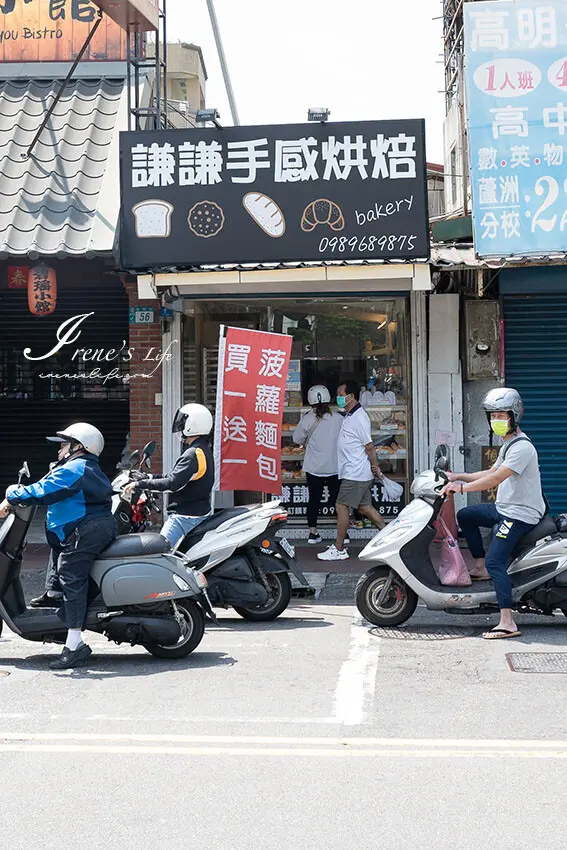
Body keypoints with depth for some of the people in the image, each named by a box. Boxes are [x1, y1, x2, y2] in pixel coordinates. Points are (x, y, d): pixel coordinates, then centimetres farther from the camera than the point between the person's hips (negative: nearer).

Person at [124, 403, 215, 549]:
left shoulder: (193, 454, -19)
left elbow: (172, 483, -27)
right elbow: (176, 476, 19)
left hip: (186, 517, -10)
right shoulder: (205, 450, 14)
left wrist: (140, 484, -21)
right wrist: (149, 477, 13)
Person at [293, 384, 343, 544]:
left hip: (314, 468, 0)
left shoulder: (307, 420, -10)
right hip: (335, 466, 0)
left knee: (314, 499, 9)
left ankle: (313, 532, 11)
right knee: (337, 499, 9)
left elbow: (297, 439, 2)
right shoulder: (338, 418, -8)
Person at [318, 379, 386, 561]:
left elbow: (369, 446, -17)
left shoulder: (359, 417, -17)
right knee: (364, 507, 12)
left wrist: (375, 467, -14)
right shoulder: (349, 416, 14)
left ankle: (339, 549, 0)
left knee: (341, 506, -5)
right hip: (352, 472, 10)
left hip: (356, 473, -10)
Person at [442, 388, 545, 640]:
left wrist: (462, 488, -25)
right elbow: (492, 473, 25)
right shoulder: (508, 444, 15)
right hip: (505, 508, 11)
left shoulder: (522, 447, -19)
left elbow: (496, 479, -26)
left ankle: (507, 623, -28)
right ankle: (481, 569, 21)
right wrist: (459, 476, 17)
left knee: (495, 561, -22)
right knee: (465, 515, 22)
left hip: (520, 515, -11)